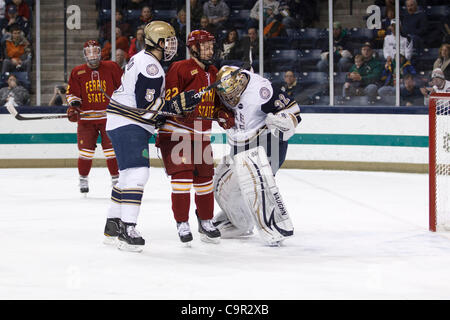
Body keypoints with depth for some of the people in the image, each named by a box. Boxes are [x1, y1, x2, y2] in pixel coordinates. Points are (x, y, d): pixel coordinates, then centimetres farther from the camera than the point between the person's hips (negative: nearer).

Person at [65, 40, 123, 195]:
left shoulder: (111, 67, 2)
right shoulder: (77, 72, 4)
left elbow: (123, 86, 9)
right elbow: (71, 92, 5)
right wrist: (73, 105, -12)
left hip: (108, 116, -1)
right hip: (86, 117, 1)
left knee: (111, 147, -3)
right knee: (86, 149, 0)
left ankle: (116, 178, 8)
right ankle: (83, 179, 15)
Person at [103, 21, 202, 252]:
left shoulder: (142, 59, 15)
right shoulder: (151, 68, -19)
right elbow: (147, 107, -23)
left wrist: (160, 118, 19)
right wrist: (179, 104, -21)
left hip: (123, 124, 11)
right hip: (129, 126, -11)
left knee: (128, 175, 16)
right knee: (137, 173, -18)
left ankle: (112, 226, 23)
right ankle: (127, 229, -23)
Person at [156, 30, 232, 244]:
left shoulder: (213, 73, 14)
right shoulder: (180, 69, -11)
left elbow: (215, 101, 26)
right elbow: (169, 98, -16)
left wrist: (223, 114, 11)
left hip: (201, 135, 7)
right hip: (175, 133, -7)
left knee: (205, 177, 9)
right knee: (182, 174, -14)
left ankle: (205, 221, 23)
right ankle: (182, 223, -6)